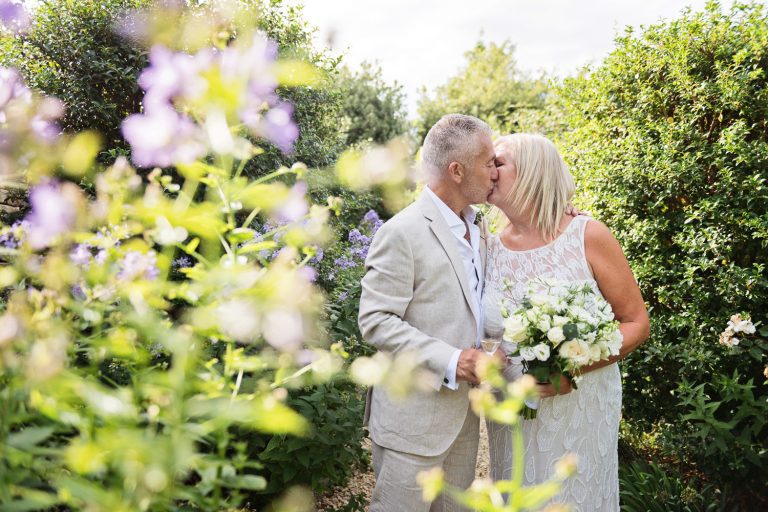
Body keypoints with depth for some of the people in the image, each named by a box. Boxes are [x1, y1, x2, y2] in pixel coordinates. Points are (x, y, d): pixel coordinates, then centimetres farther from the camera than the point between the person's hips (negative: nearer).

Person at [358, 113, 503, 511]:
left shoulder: (476, 229, 9)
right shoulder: (402, 232, -17)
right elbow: (375, 320, -19)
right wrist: (450, 362, -24)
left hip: (465, 414, 8)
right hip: (413, 416, -7)